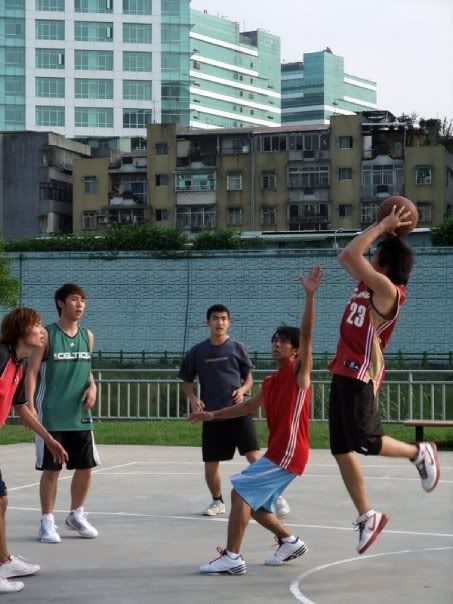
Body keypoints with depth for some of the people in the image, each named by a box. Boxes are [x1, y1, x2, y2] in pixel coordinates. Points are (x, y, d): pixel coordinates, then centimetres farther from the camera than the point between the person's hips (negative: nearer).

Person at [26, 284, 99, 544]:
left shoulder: (87, 336, 9)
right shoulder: (47, 335, -7)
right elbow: (32, 372, -8)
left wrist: (92, 386, 1)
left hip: (81, 415, 5)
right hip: (52, 417, -5)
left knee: (86, 467, 8)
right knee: (51, 470, -1)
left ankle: (76, 515, 27)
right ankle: (48, 522, 11)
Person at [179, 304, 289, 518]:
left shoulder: (237, 348, 4)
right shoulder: (197, 352, 5)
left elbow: (249, 379, 12)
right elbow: (187, 382, 14)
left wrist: (242, 390, -10)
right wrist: (193, 398, -6)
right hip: (212, 414, 2)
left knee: (254, 456, -14)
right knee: (210, 466, 4)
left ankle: (276, 496, -3)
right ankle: (217, 501, 28)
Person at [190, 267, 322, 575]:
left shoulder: (299, 371, -6)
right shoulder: (270, 382, 16)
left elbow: (306, 333, -19)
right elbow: (249, 406, 31)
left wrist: (310, 295, -28)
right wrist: (213, 415, 29)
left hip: (288, 453, -9)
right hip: (278, 452, 9)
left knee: (241, 491, -14)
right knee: (254, 504, 14)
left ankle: (232, 558, -14)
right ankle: (290, 542, 30)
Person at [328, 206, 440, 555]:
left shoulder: (386, 289, -14)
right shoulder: (369, 283, 11)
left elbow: (351, 254, -22)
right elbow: (346, 257, 25)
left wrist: (382, 226, -13)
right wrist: (383, 231, 17)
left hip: (360, 373, -9)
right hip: (343, 371, 9)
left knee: (364, 442, -13)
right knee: (341, 450, 7)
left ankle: (419, 453, 13)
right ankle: (367, 516, 14)